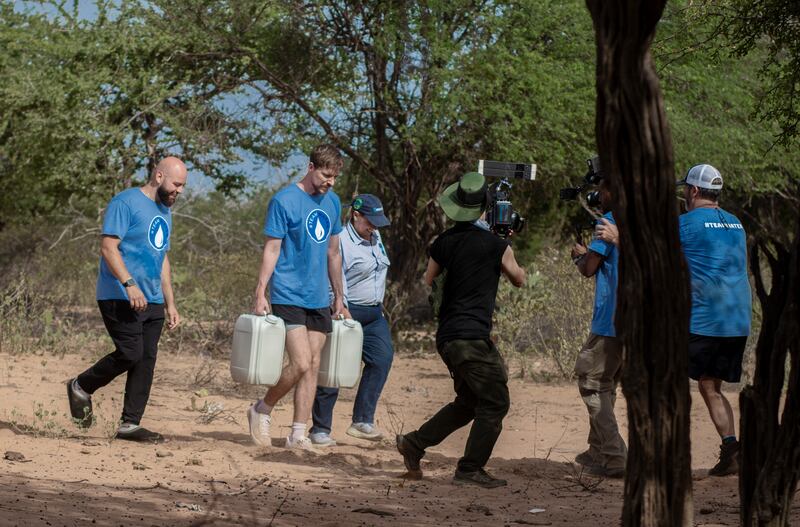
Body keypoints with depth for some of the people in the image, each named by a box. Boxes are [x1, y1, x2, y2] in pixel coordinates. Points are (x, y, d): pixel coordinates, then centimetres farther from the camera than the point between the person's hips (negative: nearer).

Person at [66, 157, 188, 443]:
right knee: (131, 353, -15)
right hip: (120, 298, -8)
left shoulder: (164, 212, 20)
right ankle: (81, 387, 7)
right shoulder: (126, 203, -8)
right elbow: (108, 248, -15)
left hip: (152, 301, 8)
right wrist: (129, 284, -25)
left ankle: (130, 424, 4)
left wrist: (170, 304, 21)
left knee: (146, 360, 1)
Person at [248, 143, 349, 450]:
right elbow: (271, 249, -10)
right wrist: (260, 294, -15)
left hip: (319, 299, 7)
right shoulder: (284, 201, -9)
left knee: (312, 367, 3)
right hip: (288, 297, -7)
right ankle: (262, 411, 9)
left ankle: (298, 435, 7)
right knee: (301, 364, -13)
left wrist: (339, 297, 20)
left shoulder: (332, 202, 12)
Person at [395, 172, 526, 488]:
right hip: (472, 337, -8)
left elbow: (427, 283, 20)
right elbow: (519, 279, 9)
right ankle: (470, 469, -4)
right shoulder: (495, 245, -10)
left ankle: (415, 443, 19)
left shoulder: (444, 242, 6)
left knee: (468, 402, 20)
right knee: (494, 403, -1)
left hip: (447, 336, 8)